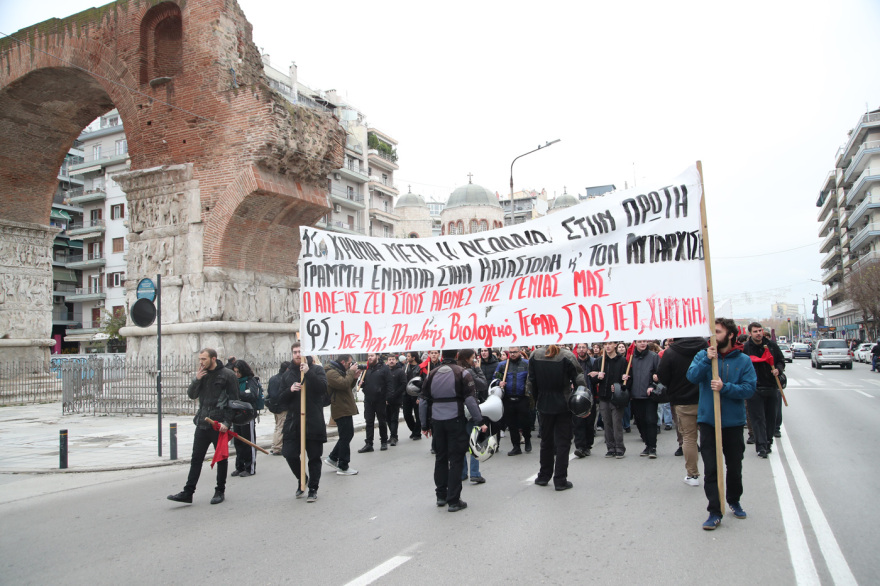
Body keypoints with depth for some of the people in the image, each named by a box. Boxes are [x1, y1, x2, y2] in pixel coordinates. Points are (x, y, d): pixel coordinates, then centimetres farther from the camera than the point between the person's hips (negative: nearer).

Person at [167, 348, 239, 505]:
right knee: (196, 459, 7)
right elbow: (191, 395, 9)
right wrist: (196, 380, -8)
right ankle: (188, 492, 11)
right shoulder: (201, 375, 11)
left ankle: (220, 491, 17)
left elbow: (234, 401, -10)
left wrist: (227, 422, -16)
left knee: (221, 458, 7)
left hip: (219, 424, -5)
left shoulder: (227, 375, -8)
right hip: (202, 423, 6)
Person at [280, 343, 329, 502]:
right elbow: (282, 400, 10)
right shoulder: (288, 374, 12)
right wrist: (290, 390, -10)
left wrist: (308, 372, -23)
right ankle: (301, 478, 27)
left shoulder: (316, 369, 1)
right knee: (290, 454, -1)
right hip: (293, 421, 3)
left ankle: (313, 489, 20)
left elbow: (323, 387, -16)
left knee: (314, 457, 5)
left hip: (314, 421, -3)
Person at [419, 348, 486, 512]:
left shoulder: (433, 373, 6)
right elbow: (471, 399, -13)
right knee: (456, 460, 1)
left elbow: (423, 400, 8)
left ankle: (441, 496, 24)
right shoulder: (462, 373, -8)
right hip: (455, 420, -4)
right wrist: (480, 421, -8)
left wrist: (424, 425, 16)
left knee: (440, 458, 16)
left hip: (437, 421, 4)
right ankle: (453, 501, 3)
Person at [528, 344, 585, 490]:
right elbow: (579, 379, -11)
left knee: (546, 440, 16)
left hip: (544, 405, 3)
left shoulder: (535, 355, -3)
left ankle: (543, 476, 26)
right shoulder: (567, 356, -12)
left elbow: (531, 382, 3)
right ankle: (560, 480, 5)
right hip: (564, 405, -3)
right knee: (563, 442, 4)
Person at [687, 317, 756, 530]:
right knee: (711, 469, -1)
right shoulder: (703, 355, 0)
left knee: (735, 467, 16)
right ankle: (714, 512, 6)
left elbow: (749, 388, -12)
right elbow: (692, 376, -14)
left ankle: (734, 500, 40)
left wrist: (725, 387, -24)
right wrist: (707, 360, -26)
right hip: (707, 420, 0)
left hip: (733, 421, 0)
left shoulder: (743, 360, -3)